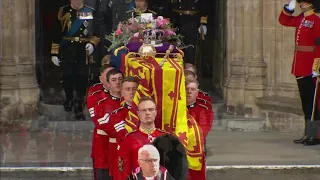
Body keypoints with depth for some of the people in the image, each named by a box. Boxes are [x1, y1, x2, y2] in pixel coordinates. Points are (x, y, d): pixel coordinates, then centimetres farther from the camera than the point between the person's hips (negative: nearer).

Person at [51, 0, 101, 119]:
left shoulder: (90, 12, 4)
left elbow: (96, 33, 8)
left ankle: (79, 107, 3)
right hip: (67, 52, 1)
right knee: (67, 78, 9)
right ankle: (69, 99, 35)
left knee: (82, 79, -4)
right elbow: (57, 33, 4)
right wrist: (54, 53, 1)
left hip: (84, 53, 0)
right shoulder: (63, 12, 3)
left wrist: (92, 44, -12)